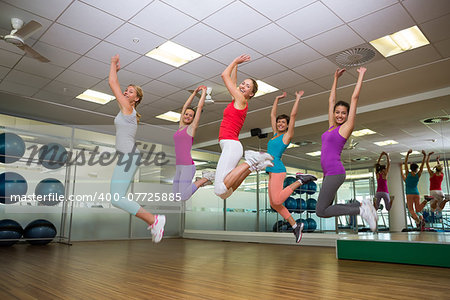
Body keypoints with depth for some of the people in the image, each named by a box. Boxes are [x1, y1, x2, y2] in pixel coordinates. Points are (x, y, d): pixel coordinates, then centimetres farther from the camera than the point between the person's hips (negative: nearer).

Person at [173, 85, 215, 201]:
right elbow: (185, 106, 24)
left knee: (183, 197, -13)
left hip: (188, 165, -7)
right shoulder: (181, 127, 18)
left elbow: (200, 106, 3)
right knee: (176, 197, 7)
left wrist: (204, 91, 15)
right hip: (179, 167, 8)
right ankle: (201, 180, 20)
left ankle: (206, 178, 1)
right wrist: (195, 92, 26)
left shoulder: (192, 127, 1)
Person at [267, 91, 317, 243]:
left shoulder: (287, 135, 1)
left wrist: (298, 98, 6)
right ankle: (295, 226, 12)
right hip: (272, 172, 8)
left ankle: (300, 180, -1)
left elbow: (293, 115, -3)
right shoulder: (275, 134, 19)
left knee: (276, 201, -16)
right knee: (274, 204, 5)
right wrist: (277, 99, 30)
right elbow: (272, 115, 26)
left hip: (277, 170, -8)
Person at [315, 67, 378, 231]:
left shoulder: (346, 127, -2)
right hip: (328, 173, 8)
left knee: (321, 211, -9)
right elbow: (331, 100, 23)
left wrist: (361, 75, 7)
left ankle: (360, 209, -1)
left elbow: (355, 97, -1)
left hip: (335, 172, -8)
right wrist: (336, 78, 28)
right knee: (325, 209, 11)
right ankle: (361, 204, 16)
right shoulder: (331, 126, 15)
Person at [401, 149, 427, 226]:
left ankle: (417, 219, -35)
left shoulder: (407, 174, -3)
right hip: (417, 193, 3)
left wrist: (408, 154, -10)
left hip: (409, 194, -3)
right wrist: (424, 156, -3)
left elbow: (405, 163, -4)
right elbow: (422, 165, 4)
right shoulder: (418, 175, 4)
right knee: (417, 209, 1)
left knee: (411, 209, -7)